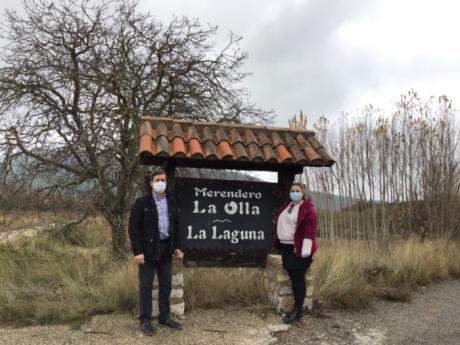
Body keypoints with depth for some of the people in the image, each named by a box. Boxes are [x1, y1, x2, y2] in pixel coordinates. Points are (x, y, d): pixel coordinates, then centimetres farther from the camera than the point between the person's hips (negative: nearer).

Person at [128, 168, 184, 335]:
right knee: (146, 285, 2)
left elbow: (175, 226, 15)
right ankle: (145, 320, 14)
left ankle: (164, 316, 25)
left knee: (166, 284, 12)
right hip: (148, 249, -5)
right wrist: (137, 251, -16)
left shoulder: (171, 202, 10)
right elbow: (133, 228, -10)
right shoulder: (141, 202, -7)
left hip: (166, 249, 5)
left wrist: (177, 246, 6)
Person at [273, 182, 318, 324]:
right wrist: (278, 244, 18)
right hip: (286, 247, 8)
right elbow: (281, 224, 20)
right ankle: (298, 307, 20)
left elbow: (310, 228, -17)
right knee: (292, 277, 11)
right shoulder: (286, 206, 15)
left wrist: (306, 249, -22)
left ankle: (297, 310, 5)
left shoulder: (307, 208, -10)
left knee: (298, 278, -3)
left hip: (298, 249, -8)